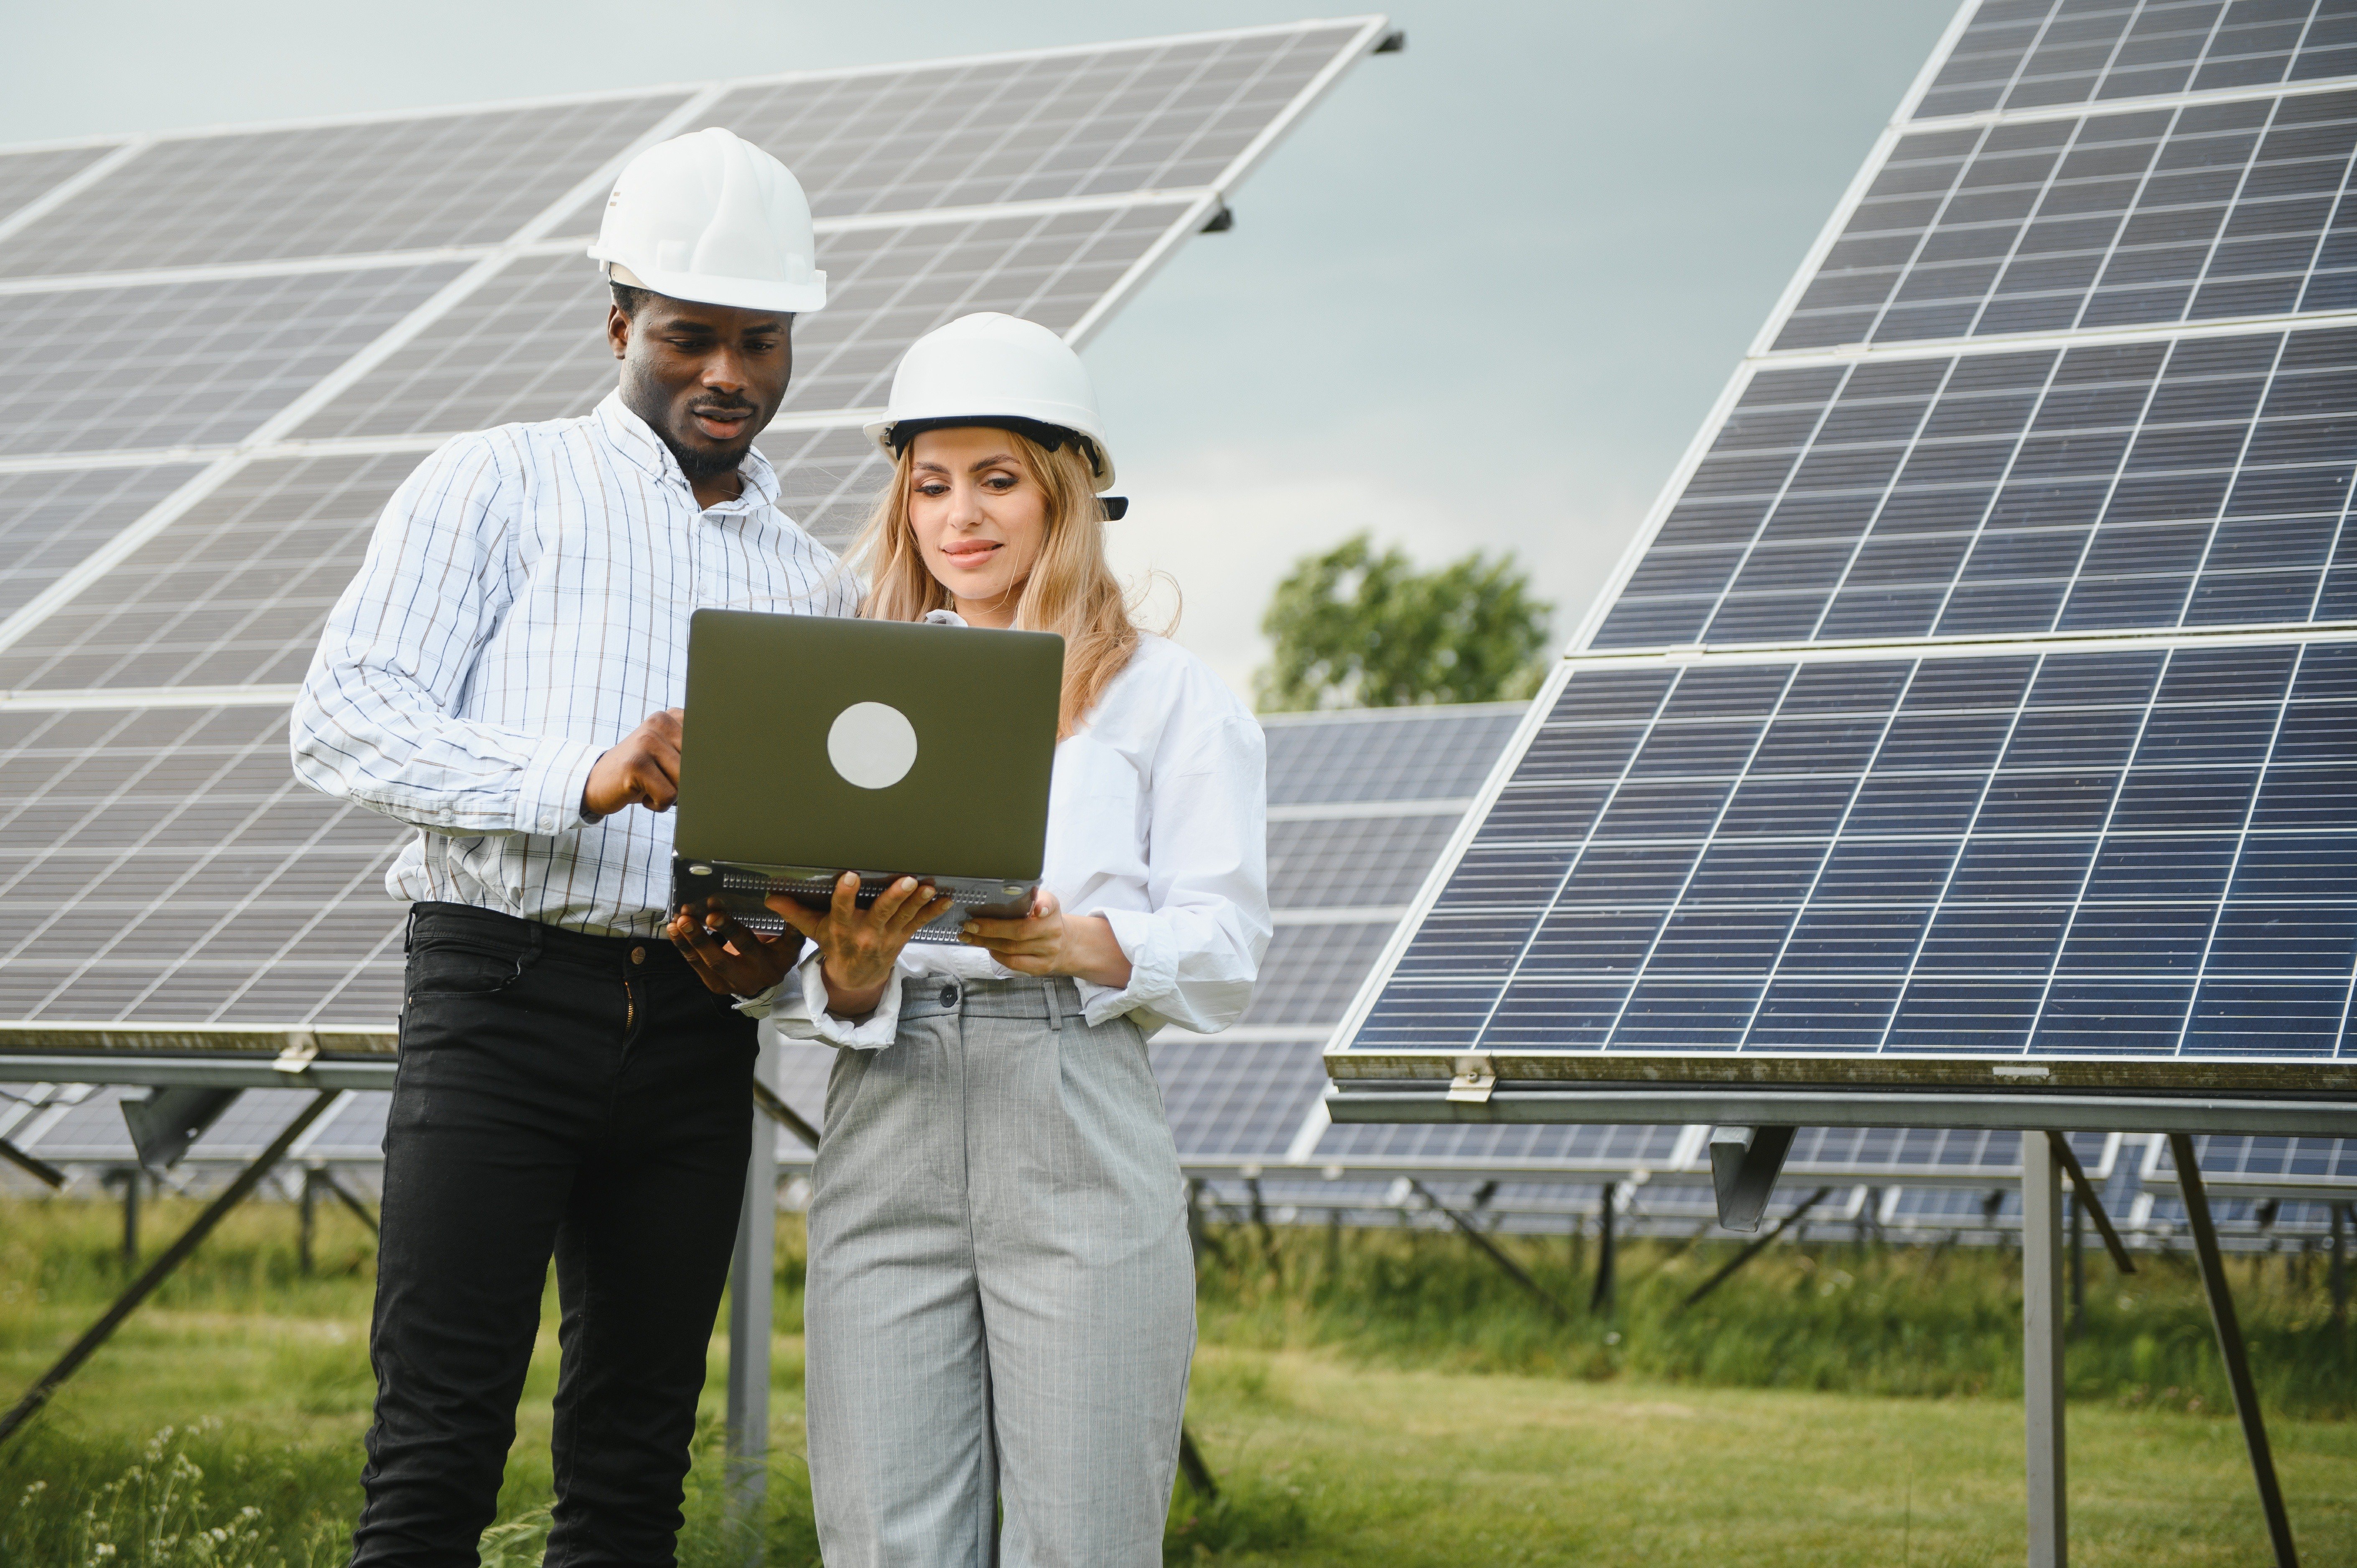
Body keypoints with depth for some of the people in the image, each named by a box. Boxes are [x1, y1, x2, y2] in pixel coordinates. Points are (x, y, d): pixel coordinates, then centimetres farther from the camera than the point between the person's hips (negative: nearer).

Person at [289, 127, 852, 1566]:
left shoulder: (809, 577, 21)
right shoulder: (498, 487, 7)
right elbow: (344, 720, -5)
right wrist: (583, 779, -20)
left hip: (698, 1021, 5)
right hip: (508, 988, -5)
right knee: (441, 1448, -9)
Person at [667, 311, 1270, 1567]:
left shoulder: (1163, 694, 9)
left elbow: (1225, 952, 1)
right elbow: (801, 980, 11)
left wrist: (1078, 945, -19)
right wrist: (846, 975, -13)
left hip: (1080, 1140, -2)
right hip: (887, 1133, 3)